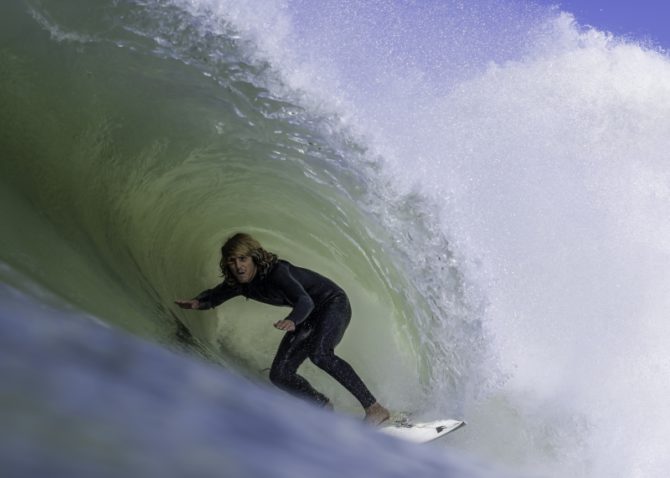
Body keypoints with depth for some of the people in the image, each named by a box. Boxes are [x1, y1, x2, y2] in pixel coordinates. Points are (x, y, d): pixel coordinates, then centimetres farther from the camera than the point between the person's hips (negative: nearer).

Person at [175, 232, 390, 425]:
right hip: (306, 316, 8)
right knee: (279, 375, -4)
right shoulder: (239, 283, -8)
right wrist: (197, 302, -13)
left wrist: (292, 321, -64)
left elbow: (305, 301, -42)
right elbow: (214, 296, 10)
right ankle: (326, 410, 13)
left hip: (333, 303, -8)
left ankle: (374, 408, -29)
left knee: (319, 354, -35)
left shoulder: (276, 271, -30)